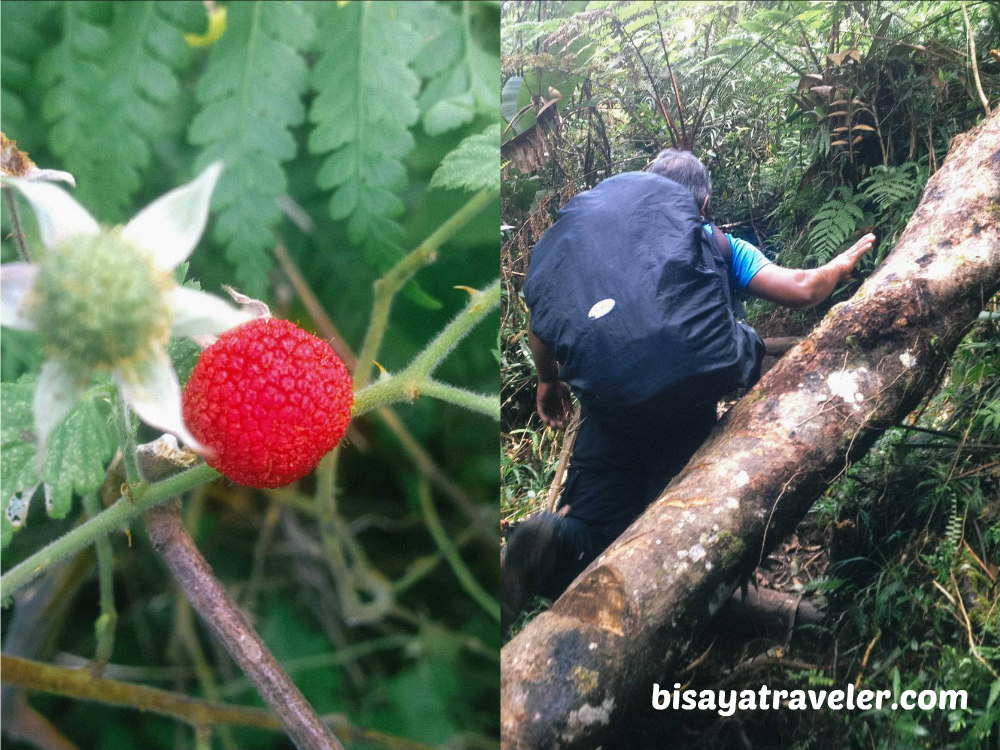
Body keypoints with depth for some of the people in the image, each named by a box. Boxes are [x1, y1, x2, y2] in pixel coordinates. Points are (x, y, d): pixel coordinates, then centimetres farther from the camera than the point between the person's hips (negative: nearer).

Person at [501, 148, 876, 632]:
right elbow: (801, 290, 0)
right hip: (686, 421, -1)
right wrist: (841, 266, 21)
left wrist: (548, 381, 25)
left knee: (591, 538, 6)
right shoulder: (720, 248, 8)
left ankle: (549, 544, -30)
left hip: (609, 414, 2)